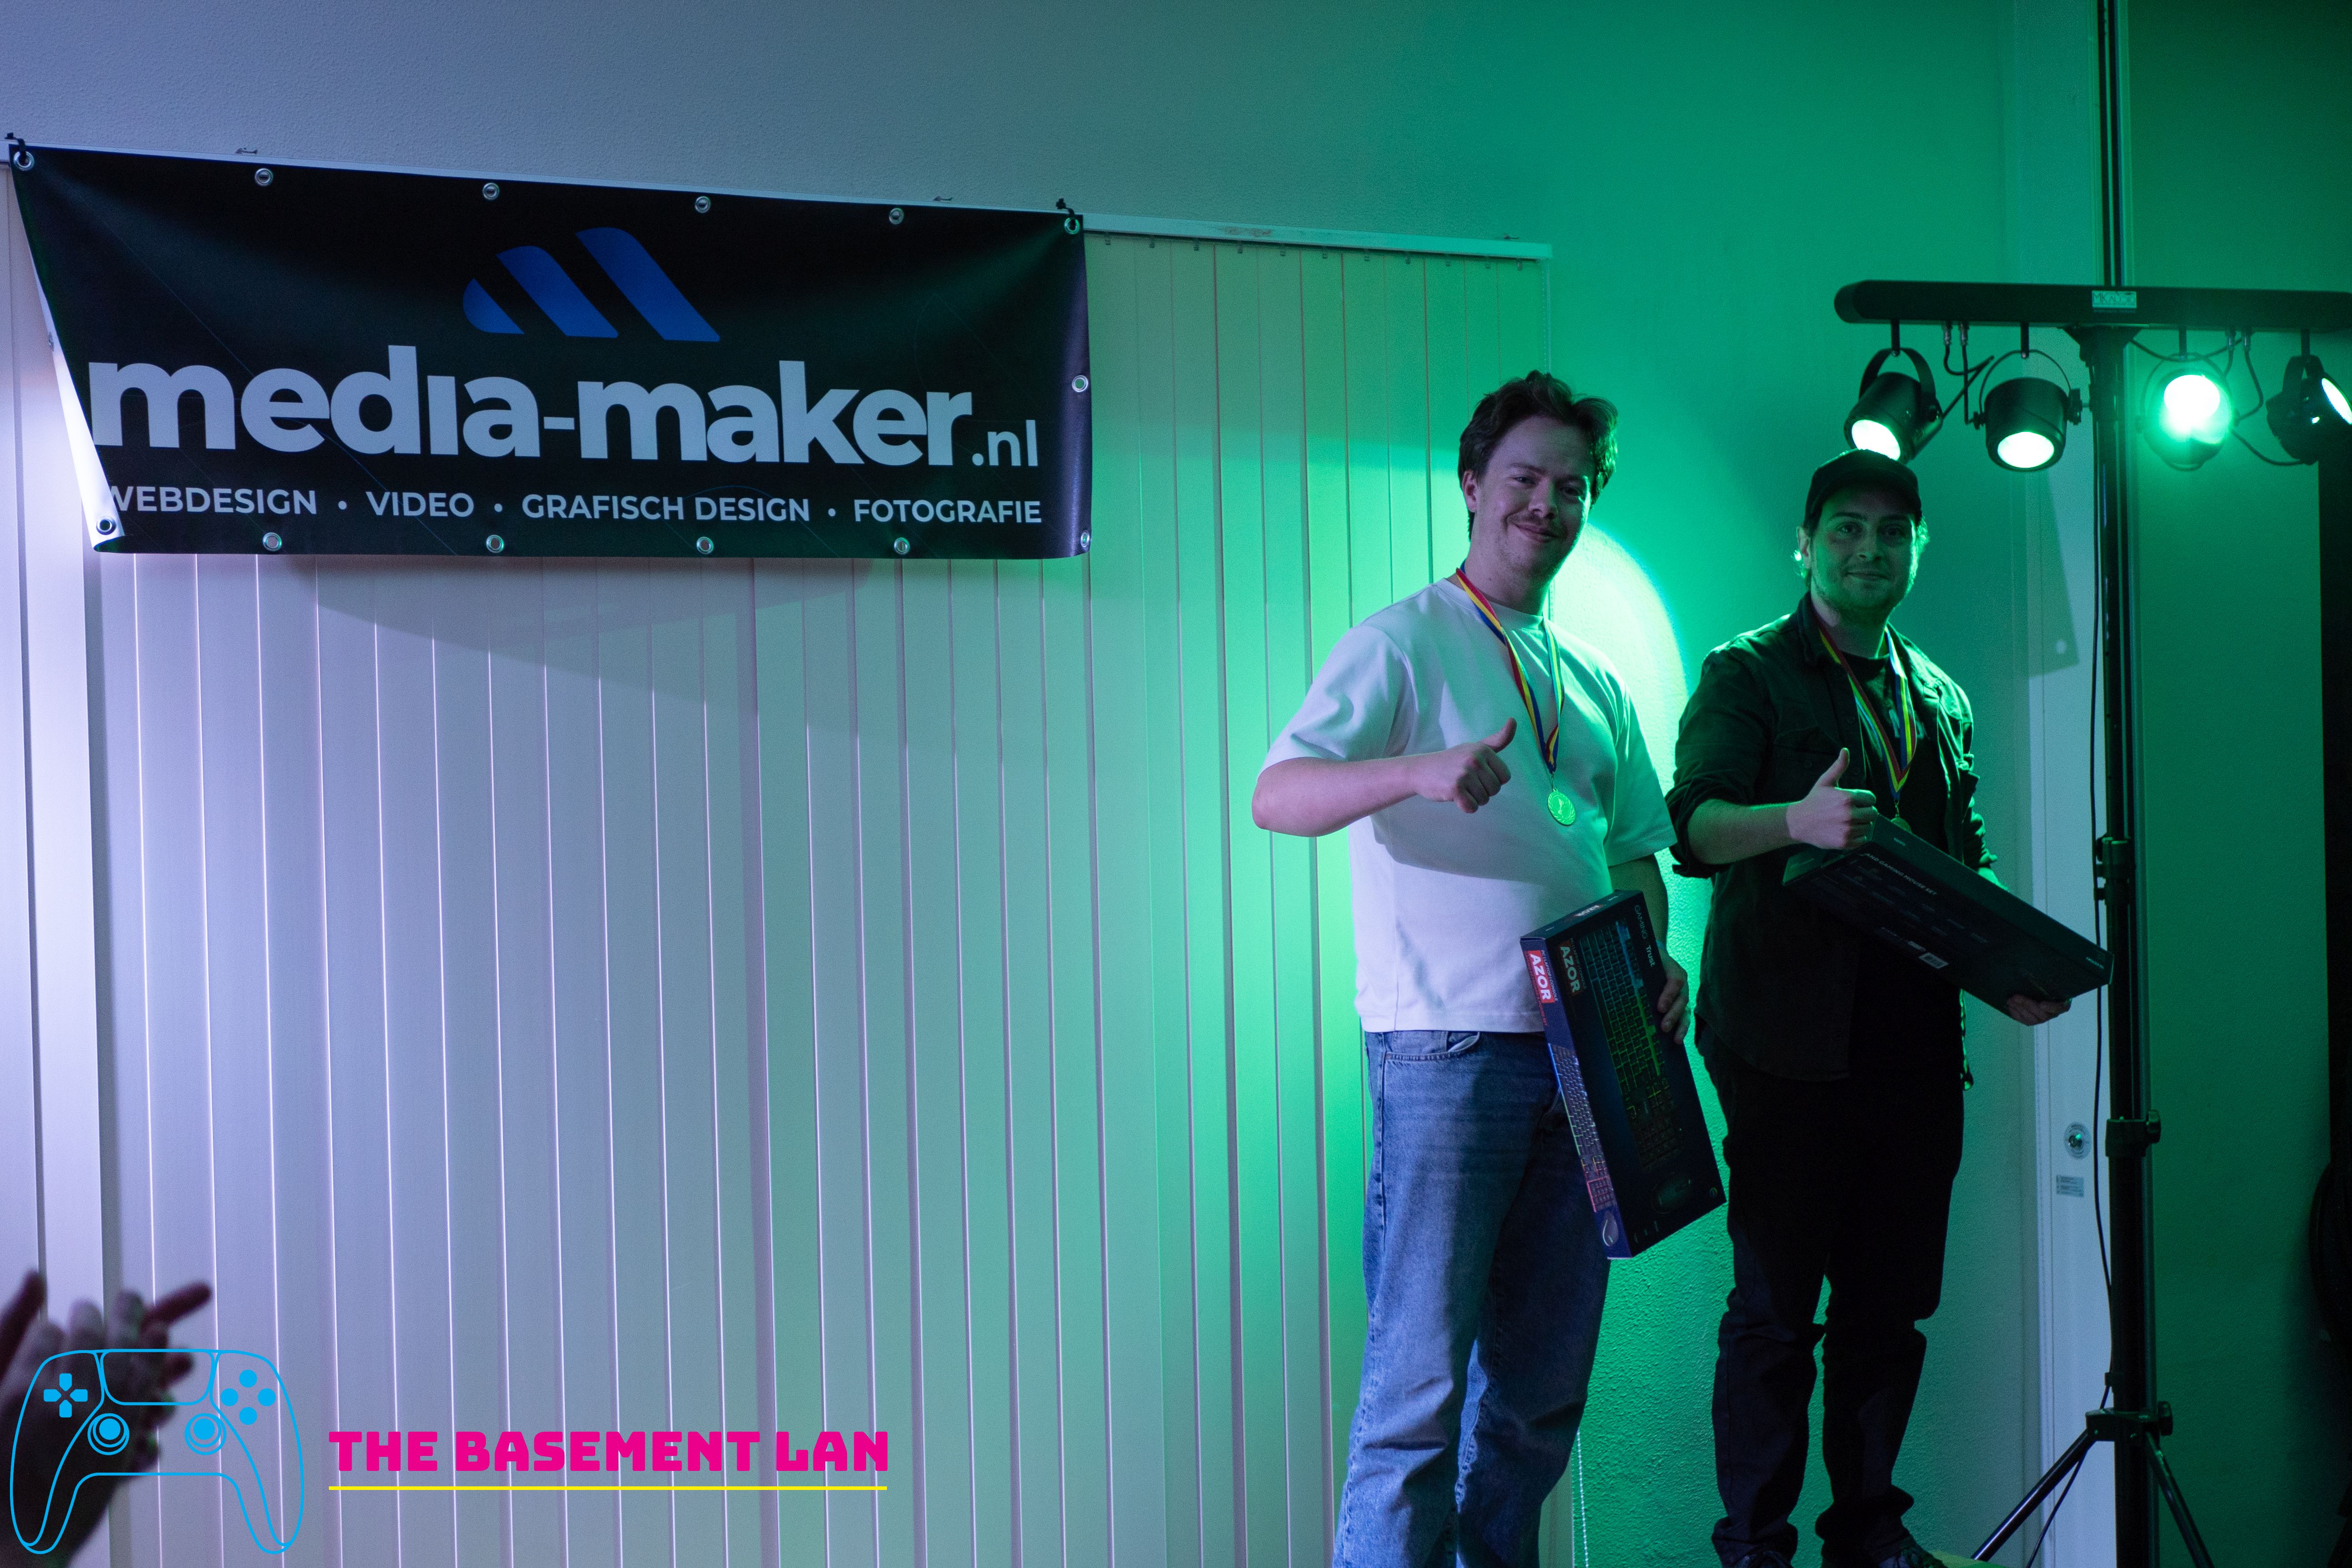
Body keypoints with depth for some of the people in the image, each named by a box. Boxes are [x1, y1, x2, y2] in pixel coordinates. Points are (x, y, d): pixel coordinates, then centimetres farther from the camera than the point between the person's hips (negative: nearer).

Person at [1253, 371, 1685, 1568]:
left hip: (1584, 1050, 6)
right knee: (1422, 1374, -8)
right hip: (1448, 1048, -6)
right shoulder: (1403, 643, -2)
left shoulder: (1594, 683, 19)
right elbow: (1276, 797, -13)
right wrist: (1418, 772, -32)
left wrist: (1658, 958, 2)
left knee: (1544, 1376, 11)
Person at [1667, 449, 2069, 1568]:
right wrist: (1797, 820, -34)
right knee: (1776, 1308, -3)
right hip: (1791, 1046, -5)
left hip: (1916, 1046, 6)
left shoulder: (1942, 699, 20)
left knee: (1892, 1305, 10)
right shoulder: (1748, 675, 2)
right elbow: (1693, 823, -13)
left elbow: (1968, 868, 23)